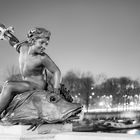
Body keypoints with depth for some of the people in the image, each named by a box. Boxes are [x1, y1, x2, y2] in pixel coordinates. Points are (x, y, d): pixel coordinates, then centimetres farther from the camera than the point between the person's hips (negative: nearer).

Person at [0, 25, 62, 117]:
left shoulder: (43, 58, -20)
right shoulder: (23, 48, -5)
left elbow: (56, 72, -9)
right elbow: (15, 42, 20)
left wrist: (55, 92, -14)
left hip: (37, 86, -8)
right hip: (25, 85, 8)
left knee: (9, 86, -25)